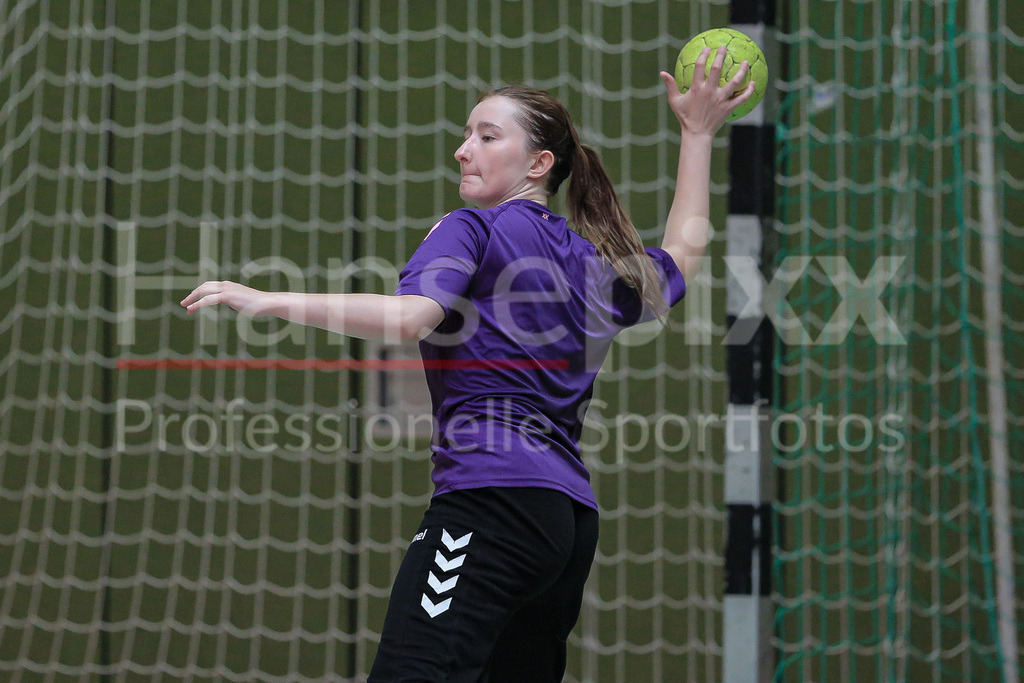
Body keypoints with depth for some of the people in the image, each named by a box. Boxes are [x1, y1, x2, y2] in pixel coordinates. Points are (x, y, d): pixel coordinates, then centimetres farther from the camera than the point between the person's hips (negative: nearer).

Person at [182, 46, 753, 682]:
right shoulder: (596, 261, 22)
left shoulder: (472, 229, 2)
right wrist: (698, 135, 47)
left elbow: (409, 316, -16)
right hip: (573, 516, 8)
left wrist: (268, 300, -17)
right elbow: (681, 255, 43)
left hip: (491, 493, -8)